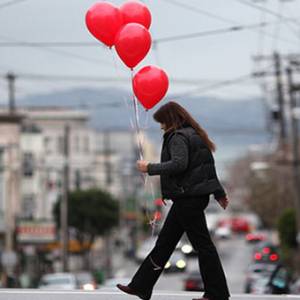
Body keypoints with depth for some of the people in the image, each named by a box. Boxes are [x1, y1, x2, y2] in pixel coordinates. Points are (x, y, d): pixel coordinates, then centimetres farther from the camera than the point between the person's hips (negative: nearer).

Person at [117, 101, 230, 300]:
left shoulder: (179, 137, -13)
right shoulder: (194, 134, 17)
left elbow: (179, 163, -28)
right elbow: (209, 165, 21)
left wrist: (150, 168, -20)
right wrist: (219, 193, 25)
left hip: (187, 197, -11)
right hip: (197, 194, 11)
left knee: (202, 243, -5)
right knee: (165, 242, 12)